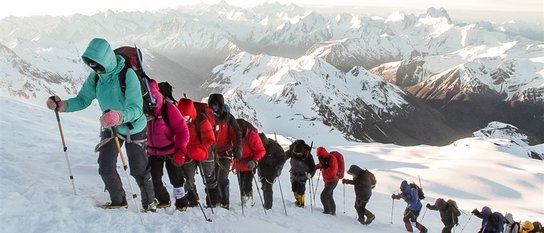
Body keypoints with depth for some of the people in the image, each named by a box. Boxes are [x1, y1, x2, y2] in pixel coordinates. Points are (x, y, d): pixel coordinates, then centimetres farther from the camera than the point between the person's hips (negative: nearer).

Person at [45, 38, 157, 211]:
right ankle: (118, 201, 25)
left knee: (139, 170, 3)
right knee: (106, 168, 1)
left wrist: (120, 117, -56)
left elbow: (136, 108, -36)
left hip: (134, 128, -5)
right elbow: (83, 100, -4)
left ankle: (150, 202, 27)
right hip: (110, 127, 5)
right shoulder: (95, 77, -10)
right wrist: (61, 105, -22)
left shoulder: (128, 75, -29)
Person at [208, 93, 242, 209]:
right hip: (212, 153, 3)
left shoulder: (228, 118, -3)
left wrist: (238, 149, -11)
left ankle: (225, 203, 3)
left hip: (225, 153, -3)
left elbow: (237, 134, -4)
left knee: (222, 179, -7)